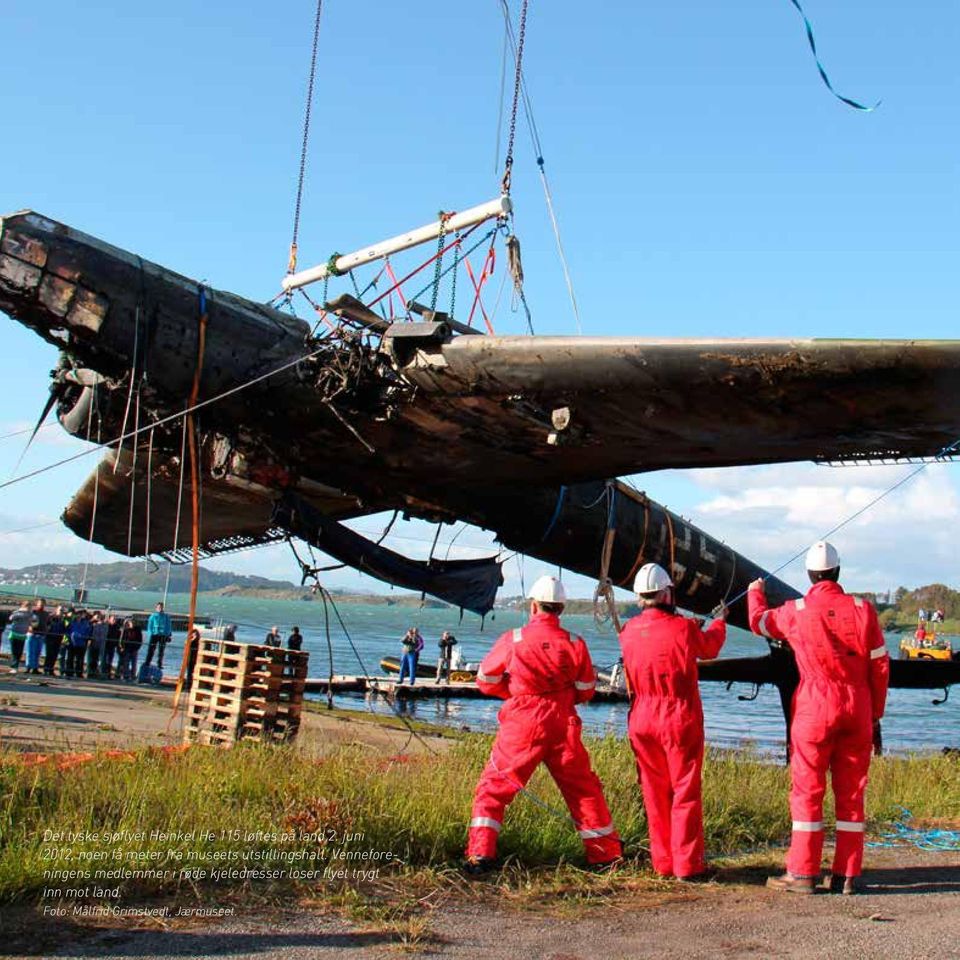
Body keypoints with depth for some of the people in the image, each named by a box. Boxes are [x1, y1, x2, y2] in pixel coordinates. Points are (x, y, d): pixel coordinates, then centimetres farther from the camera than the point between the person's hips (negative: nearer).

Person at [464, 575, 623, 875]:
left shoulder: (512, 640, -7)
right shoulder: (575, 644, -2)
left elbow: (486, 679, 5)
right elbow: (585, 691, 7)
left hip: (521, 728, -2)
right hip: (563, 728, 2)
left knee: (493, 787, 8)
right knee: (584, 790, 16)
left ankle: (479, 855, -1)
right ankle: (606, 855, 24)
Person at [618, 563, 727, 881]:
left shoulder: (628, 632, 0)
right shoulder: (683, 627, -12)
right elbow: (709, 647, 10)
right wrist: (720, 621, 32)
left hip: (642, 720, 4)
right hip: (679, 719, -4)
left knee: (655, 792, 13)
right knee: (686, 791, 4)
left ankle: (662, 862, 19)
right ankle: (687, 864, 6)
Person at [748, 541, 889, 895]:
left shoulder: (796, 612, -3)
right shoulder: (863, 609, 1)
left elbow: (759, 621, 18)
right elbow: (880, 666, 3)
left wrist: (755, 592, 40)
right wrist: (875, 716, 12)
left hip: (815, 708, -2)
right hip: (857, 708, 3)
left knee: (807, 790, 3)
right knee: (852, 792, 9)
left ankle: (802, 873, 5)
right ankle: (847, 875, 13)